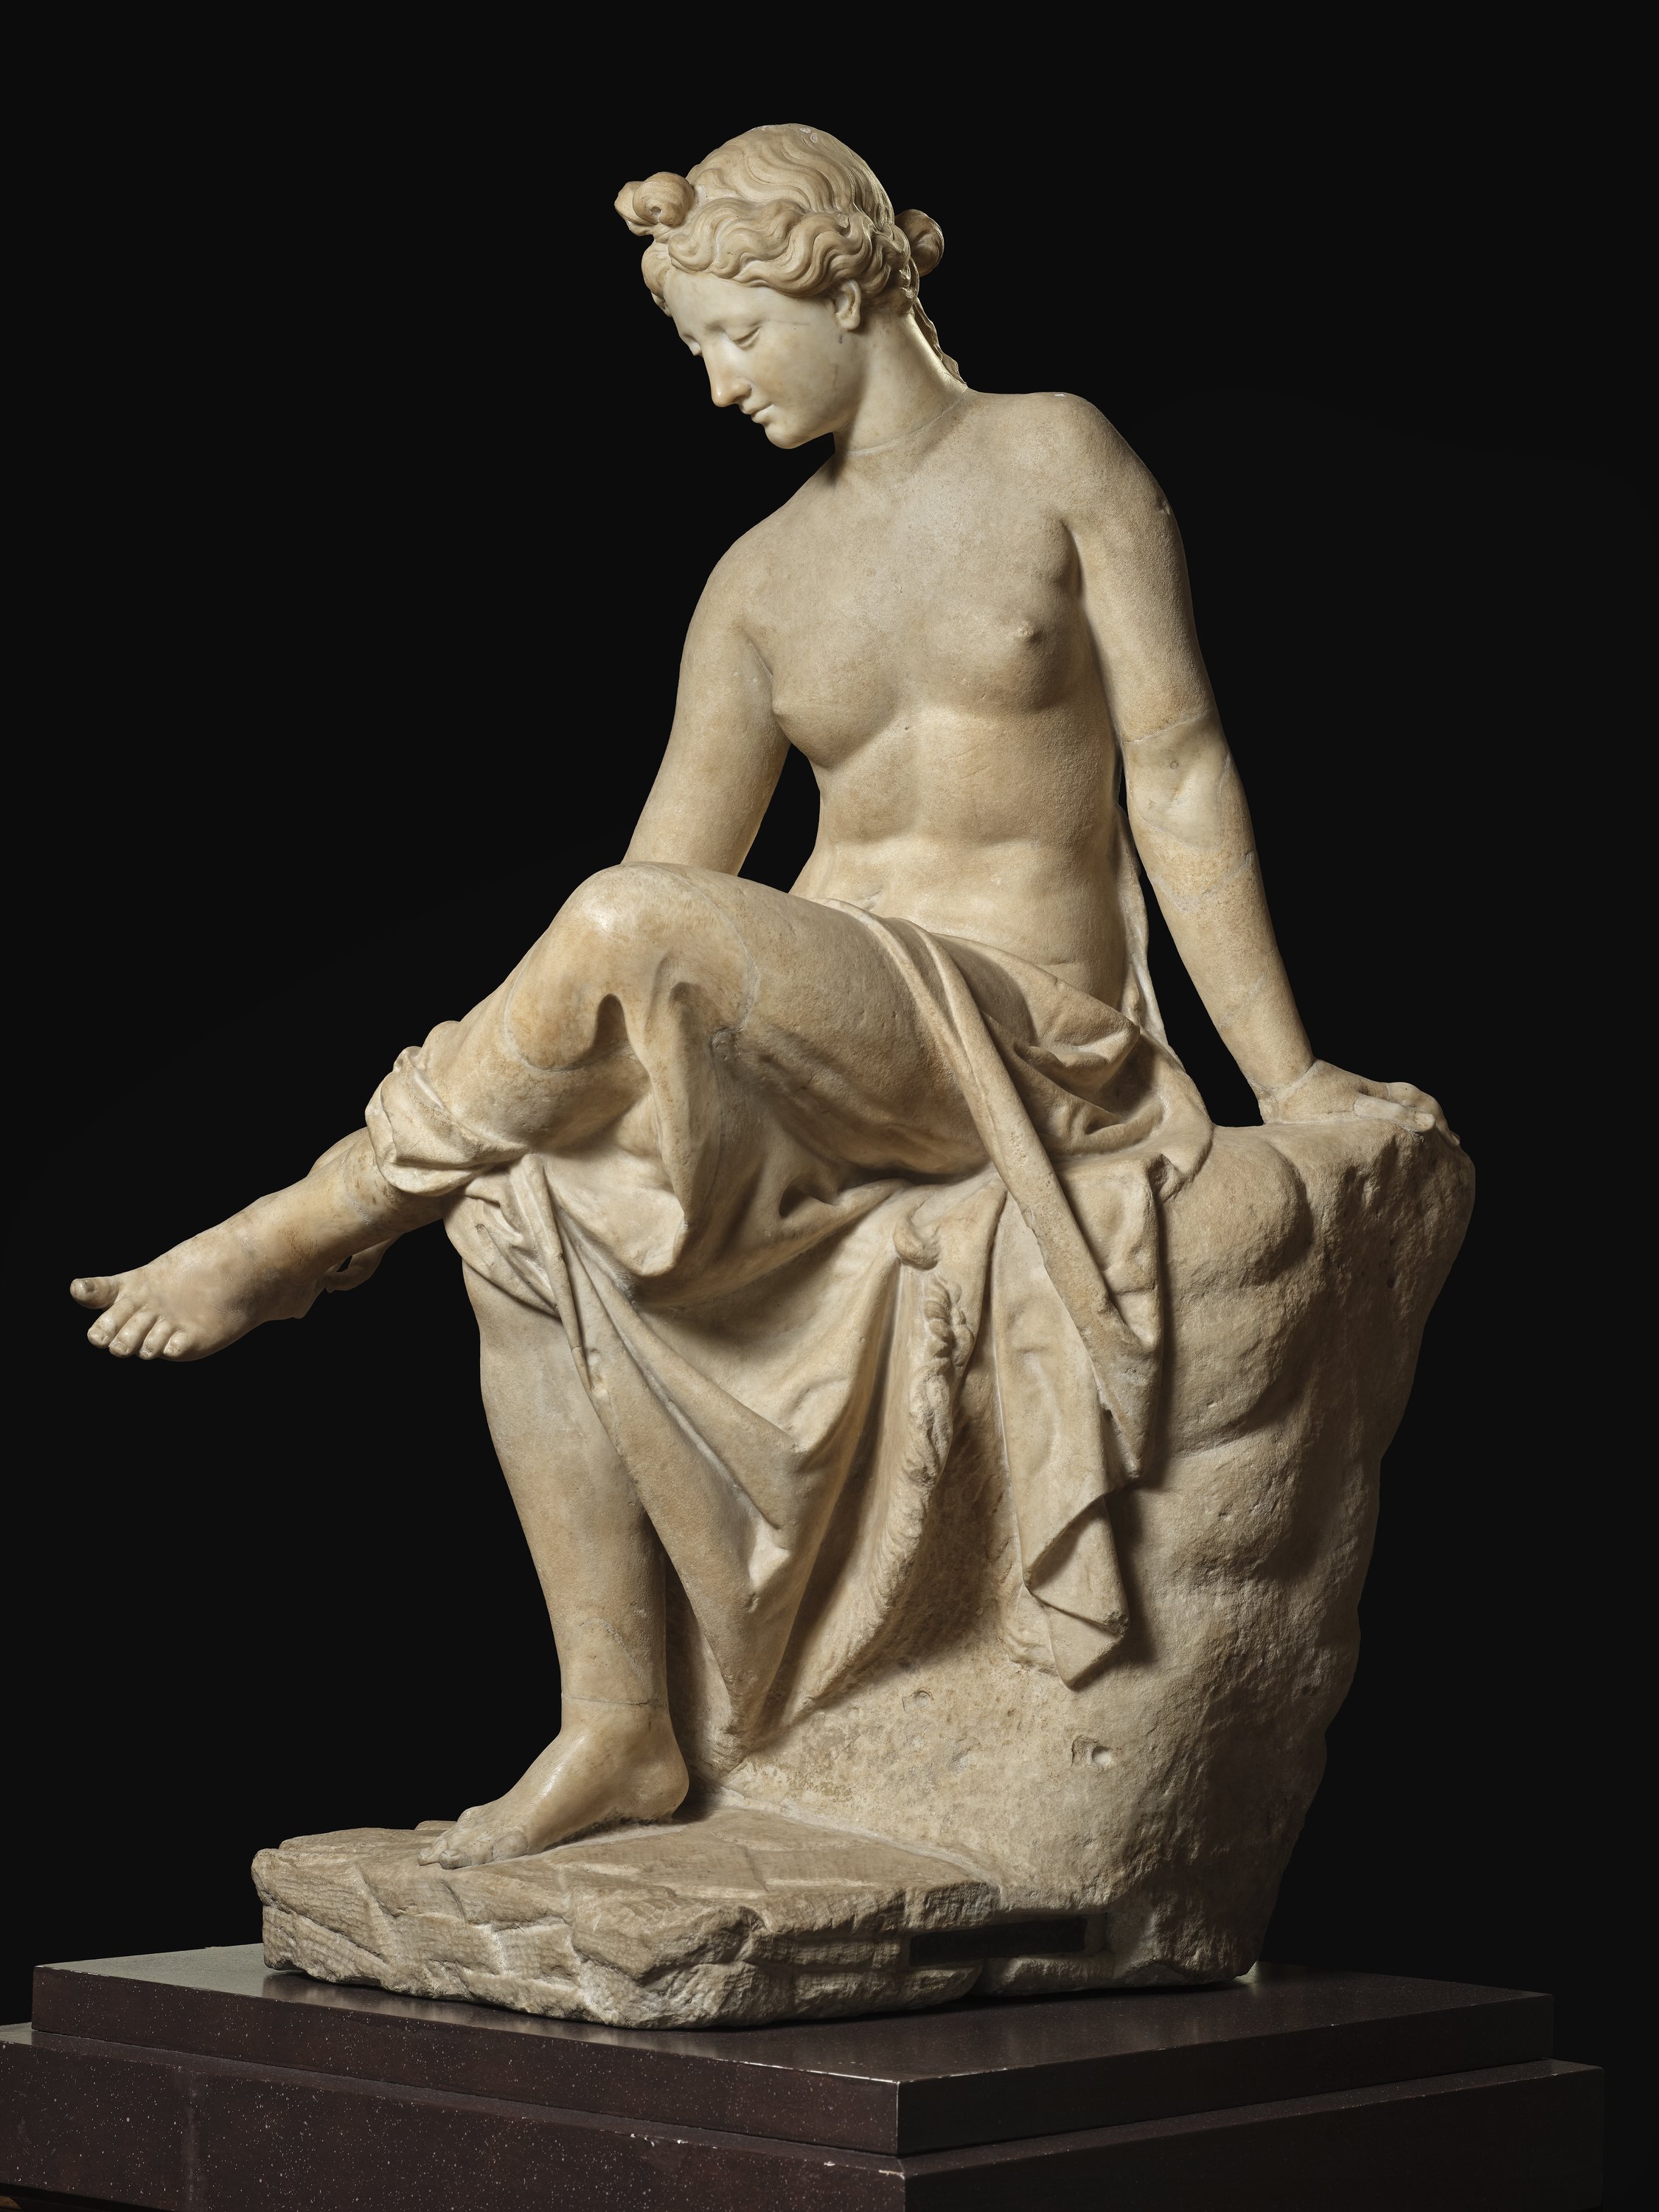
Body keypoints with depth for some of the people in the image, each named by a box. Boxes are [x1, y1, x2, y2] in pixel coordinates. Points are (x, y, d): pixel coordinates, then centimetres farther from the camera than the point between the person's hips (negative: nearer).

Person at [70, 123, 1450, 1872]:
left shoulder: (1056, 458, 2)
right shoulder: (762, 581, 13)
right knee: (529, 1212, -21)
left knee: (625, 935, -31)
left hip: (1019, 1048, -5)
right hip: (825, 1037, 6)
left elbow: (1178, 773, -2)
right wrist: (476, 1097, 1)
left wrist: (1287, 1084, -6)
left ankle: (312, 1230, -12)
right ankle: (617, 1729, -14)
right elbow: (670, 873, 11)